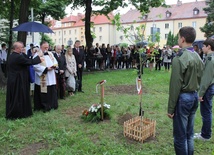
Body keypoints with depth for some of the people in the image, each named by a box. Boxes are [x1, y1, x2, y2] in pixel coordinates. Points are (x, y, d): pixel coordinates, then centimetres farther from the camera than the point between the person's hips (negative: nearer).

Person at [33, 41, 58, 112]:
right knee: (43, 93, -2)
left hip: (51, 78, 6)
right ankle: (44, 106, 8)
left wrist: (54, 66, -8)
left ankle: (52, 104, 22)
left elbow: (55, 61, 14)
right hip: (42, 79, -6)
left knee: (52, 91, 10)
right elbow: (35, 65, -18)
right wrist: (45, 69, -21)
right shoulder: (37, 55, -7)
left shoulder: (50, 54, 14)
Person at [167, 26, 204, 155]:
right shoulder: (198, 57, 7)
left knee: (180, 136, 5)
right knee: (189, 134, 18)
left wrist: (171, 108, -12)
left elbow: (175, 86, -18)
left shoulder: (179, 58, -17)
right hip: (195, 96, 8)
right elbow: (199, 80, 10)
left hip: (183, 97, -8)